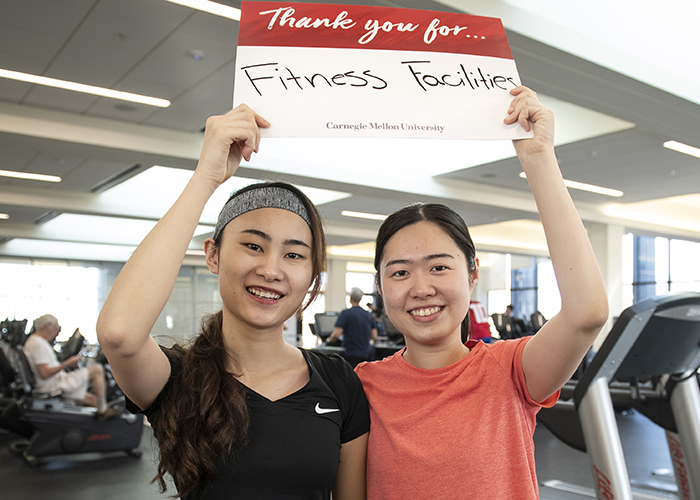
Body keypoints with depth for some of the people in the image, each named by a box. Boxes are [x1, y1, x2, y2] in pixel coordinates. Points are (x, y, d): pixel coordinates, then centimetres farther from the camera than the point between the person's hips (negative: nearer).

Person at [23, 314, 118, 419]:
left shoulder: (33, 341, 15)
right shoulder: (38, 344, -20)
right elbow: (44, 374, -26)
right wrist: (67, 364, -18)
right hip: (53, 386, -11)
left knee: (92, 400, 16)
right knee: (98, 369, -8)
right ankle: (103, 409, 0)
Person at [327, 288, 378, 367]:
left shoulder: (346, 313, -6)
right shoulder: (369, 315, 9)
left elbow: (336, 334, -13)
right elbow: (374, 336, 11)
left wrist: (330, 339, 8)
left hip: (352, 355, -5)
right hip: (367, 354, 5)